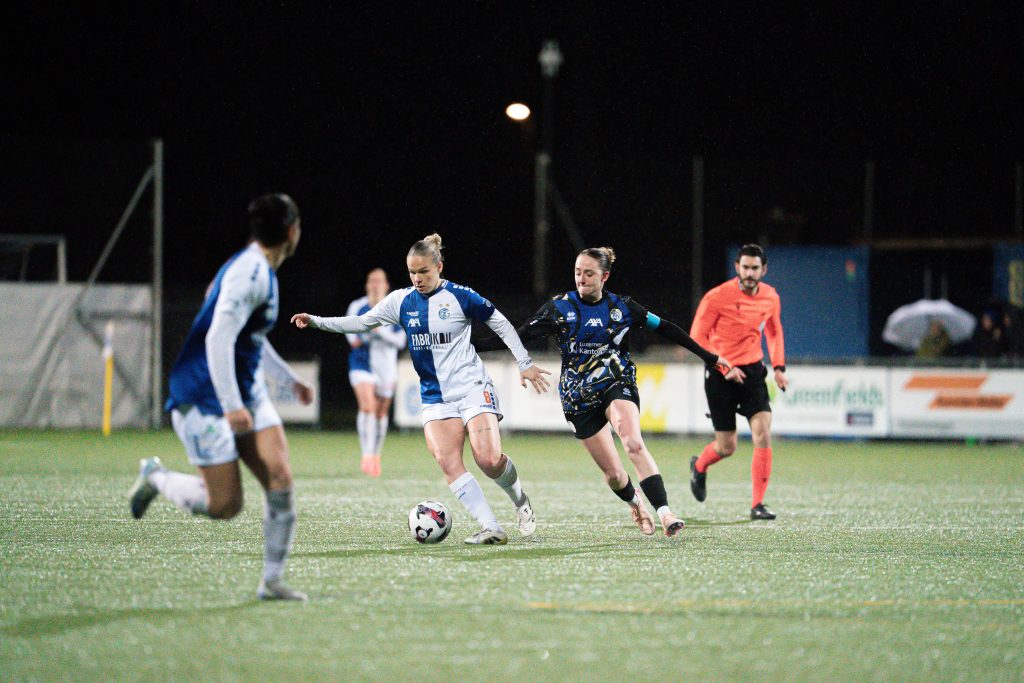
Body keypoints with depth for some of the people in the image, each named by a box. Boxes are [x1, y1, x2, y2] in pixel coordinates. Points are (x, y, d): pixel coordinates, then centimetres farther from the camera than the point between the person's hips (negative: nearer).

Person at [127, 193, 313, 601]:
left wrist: (291, 380, 34)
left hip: (247, 392, 9)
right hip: (205, 398, -9)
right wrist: (232, 407, -30)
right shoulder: (249, 273, -20)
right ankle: (156, 478, 18)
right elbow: (218, 341, -27)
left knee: (280, 482, -6)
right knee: (225, 505, -8)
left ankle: (272, 581, 2)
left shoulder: (262, 272, 11)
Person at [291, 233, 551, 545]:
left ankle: (520, 499, 13)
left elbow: (502, 325, 4)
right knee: (447, 461, -18)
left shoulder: (461, 297, -5)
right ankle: (492, 529, -17)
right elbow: (362, 322, 12)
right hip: (435, 398, 4)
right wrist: (316, 321, 3)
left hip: (472, 388, -4)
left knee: (489, 459, -19)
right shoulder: (402, 301, 6)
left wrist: (525, 363, 4)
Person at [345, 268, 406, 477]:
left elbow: (400, 341, -5)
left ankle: (376, 455, 28)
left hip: (386, 366, 1)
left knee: (381, 412, 10)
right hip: (362, 364, -1)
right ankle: (366, 455, -26)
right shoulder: (357, 307, 0)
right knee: (367, 406, -20)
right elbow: (349, 329, 16)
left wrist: (380, 332, -19)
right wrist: (355, 339, -5)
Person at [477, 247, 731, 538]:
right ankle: (635, 502, 33)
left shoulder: (622, 307, 0)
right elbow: (520, 335, -3)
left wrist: (709, 357, 12)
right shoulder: (560, 307, -2)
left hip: (617, 385, -1)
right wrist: (475, 347, -12)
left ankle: (664, 512, -33)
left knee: (634, 444, -29)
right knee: (613, 474, -1)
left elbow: (665, 328, 8)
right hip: (579, 399, 1)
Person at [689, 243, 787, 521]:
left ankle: (757, 505, -9)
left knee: (763, 435, -15)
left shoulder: (771, 297, 2)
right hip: (720, 374, -3)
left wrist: (779, 366, 7)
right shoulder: (718, 297, -14)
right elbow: (697, 336, -10)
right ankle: (699, 466, 39)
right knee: (727, 447, 1)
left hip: (753, 371, 3)